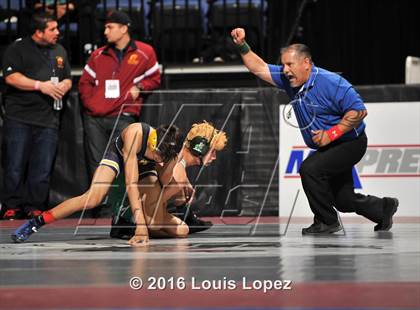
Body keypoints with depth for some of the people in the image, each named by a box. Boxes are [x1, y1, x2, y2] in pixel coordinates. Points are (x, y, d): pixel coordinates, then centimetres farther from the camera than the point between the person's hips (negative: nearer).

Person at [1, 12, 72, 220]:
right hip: (19, 117, -4)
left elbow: (67, 79, 26)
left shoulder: (59, 51, 18)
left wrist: (64, 86, 2)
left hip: (48, 119, 4)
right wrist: (40, 85, -15)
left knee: (42, 168, 1)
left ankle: (34, 207, 7)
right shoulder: (18, 49, 0)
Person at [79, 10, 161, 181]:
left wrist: (139, 87, -5)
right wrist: (89, 102, 3)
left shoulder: (144, 52, 3)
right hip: (94, 119, 3)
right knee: (96, 165, 3)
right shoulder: (98, 55, 12)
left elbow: (154, 79, 13)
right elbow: (85, 82, 18)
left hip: (123, 117, -3)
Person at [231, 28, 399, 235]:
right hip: (327, 147, 9)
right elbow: (259, 68, 0)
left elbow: (359, 111, -25)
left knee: (310, 169, -26)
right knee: (343, 201, 14)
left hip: (350, 142, -9)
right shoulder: (289, 80, -1)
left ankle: (326, 221, -11)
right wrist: (242, 46, -15)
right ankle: (384, 208, 40)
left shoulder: (331, 83, -23)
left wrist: (331, 134, -28)